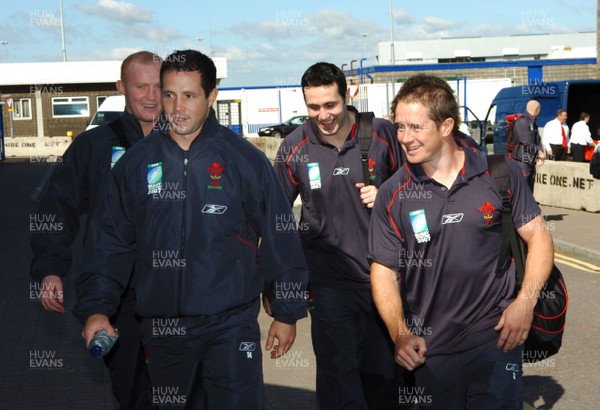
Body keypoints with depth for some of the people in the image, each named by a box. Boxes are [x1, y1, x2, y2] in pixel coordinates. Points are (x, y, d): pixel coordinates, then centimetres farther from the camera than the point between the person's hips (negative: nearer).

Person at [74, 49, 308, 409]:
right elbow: (113, 242, 8)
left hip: (231, 325, -3)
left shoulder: (244, 159, -4)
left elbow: (280, 238, 0)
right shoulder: (136, 163, 3)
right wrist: (96, 308, -1)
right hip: (162, 328, 3)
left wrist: (287, 313, 1)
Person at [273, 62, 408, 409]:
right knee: (338, 375, -5)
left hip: (382, 274, 1)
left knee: (384, 371, 14)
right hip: (329, 282, -1)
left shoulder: (382, 133, -4)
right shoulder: (295, 148, -3)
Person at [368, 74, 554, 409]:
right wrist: (400, 334, -13)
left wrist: (525, 303, -10)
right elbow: (384, 271, 0)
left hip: (496, 340, -1)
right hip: (429, 349, 2)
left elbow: (538, 236, 2)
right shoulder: (393, 195, -3)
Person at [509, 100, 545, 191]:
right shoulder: (522, 122, -13)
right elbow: (527, 143, -18)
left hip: (531, 161, 10)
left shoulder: (533, 123, 19)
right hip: (522, 161, -10)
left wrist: (540, 152, 3)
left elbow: (537, 140, 21)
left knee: (530, 189, 14)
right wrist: (539, 152, -11)